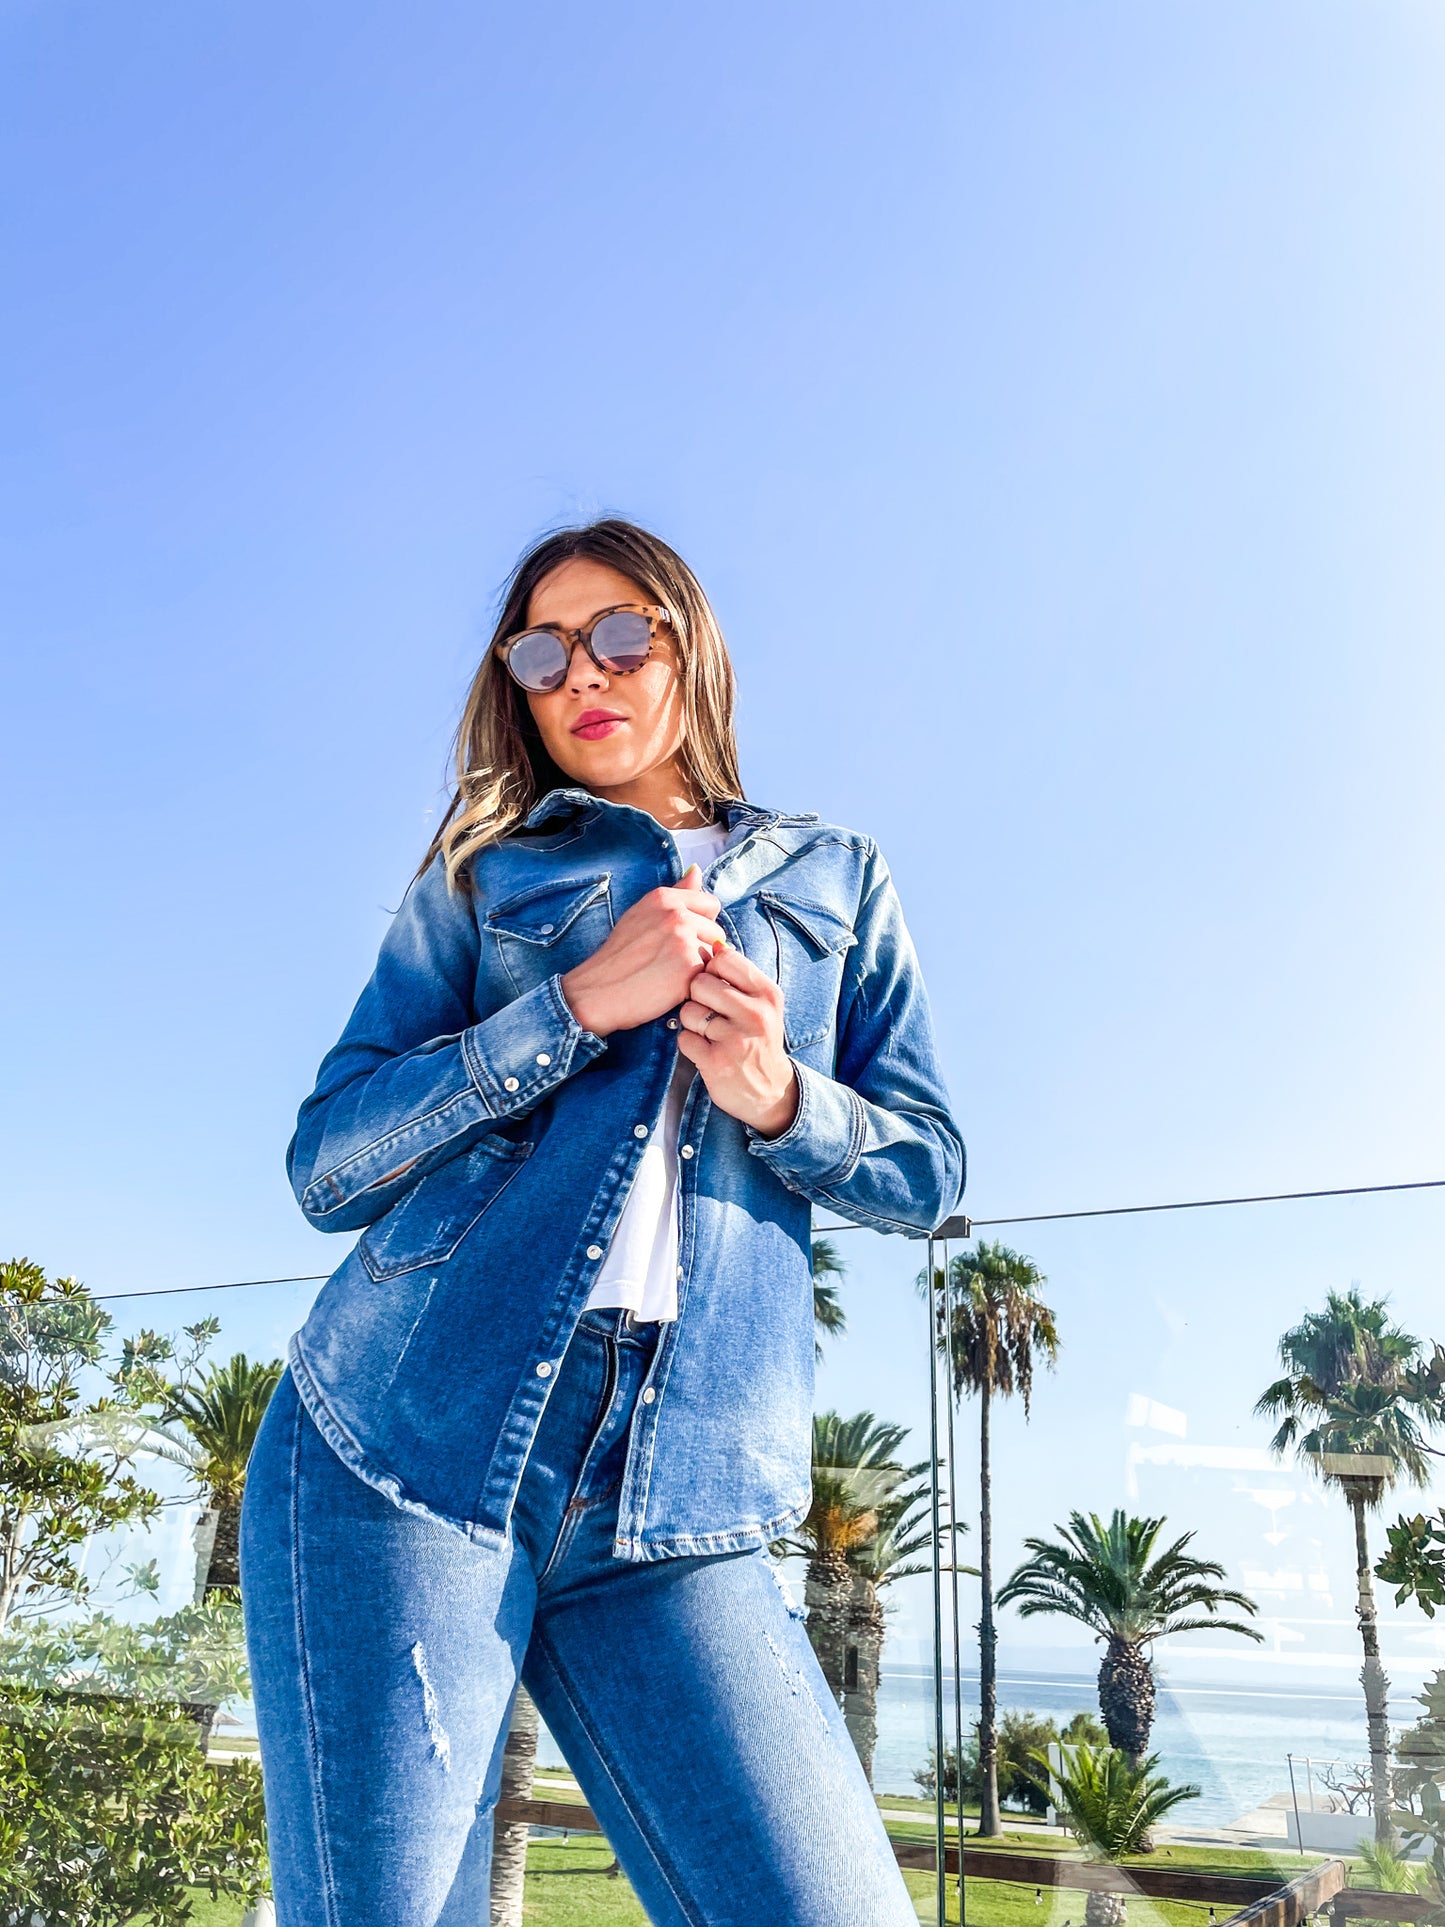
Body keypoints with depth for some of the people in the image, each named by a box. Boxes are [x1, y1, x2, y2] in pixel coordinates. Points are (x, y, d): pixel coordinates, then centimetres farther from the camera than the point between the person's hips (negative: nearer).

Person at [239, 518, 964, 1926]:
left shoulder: (836, 881, 19)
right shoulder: (484, 876, 15)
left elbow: (926, 1170, 15)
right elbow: (328, 1164, 5)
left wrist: (783, 1099, -6)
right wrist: (578, 1004, -8)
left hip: (670, 1506, 1)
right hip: (407, 1441, 0)